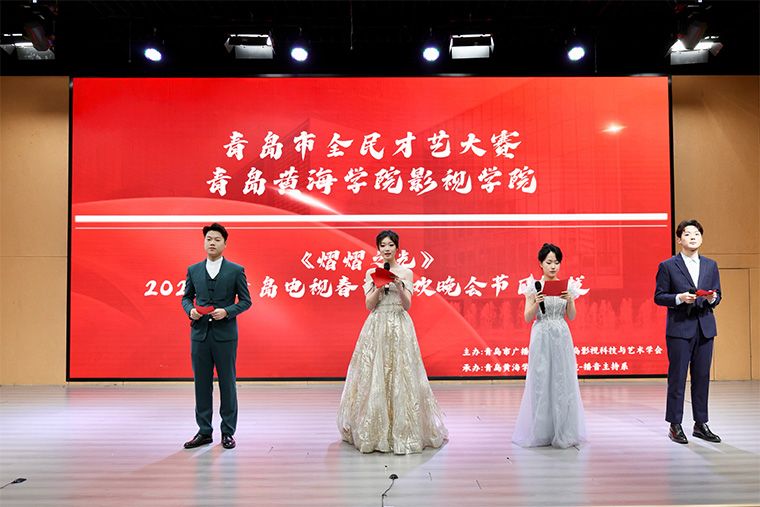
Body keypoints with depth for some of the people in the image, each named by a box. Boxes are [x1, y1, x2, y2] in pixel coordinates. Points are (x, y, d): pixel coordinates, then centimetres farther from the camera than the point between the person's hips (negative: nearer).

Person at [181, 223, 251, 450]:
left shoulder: (236, 271, 1)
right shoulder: (193, 270, 9)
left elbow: (246, 301, 1)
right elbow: (186, 297, 16)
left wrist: (227, 311, -14)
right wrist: (190, 310, -5)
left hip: (225, 335, -3)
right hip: (199, 335, 3)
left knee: (227, 383, 3)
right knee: (201, 384, 7)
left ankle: (228, 432, 14)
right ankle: (204, 432, 19)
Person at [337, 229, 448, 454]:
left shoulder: (406, 273, 5)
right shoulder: (372, 273, 8)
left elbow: (407, 305, -1)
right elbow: (369, 305, 2)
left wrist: (399, 286, -16)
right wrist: (380, 284, -11)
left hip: (400, 329, -1)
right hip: (376, 328, 1)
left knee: (401, 376, -3)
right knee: (374, 377, 0)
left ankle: (403, 432, 8)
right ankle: (375, 432, 11)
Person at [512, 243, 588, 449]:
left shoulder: (567, 285, 7)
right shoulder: (533, 286, 1)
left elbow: (572, 317, 6)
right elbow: (527, 317, -1)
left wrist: (570, 300, -12)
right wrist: (536, 303, -18)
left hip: (562, 339, 2)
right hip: (541, 338, -2)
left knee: (563, 382, 1)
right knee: (541, 382, -1)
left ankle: (563, 432, 12)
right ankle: (541, 432, 9)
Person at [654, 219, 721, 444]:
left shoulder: (711, 265, 13)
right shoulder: (667, 266, 0)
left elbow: (717, 296, 15)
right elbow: (659, 296, -2)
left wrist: (711, 298, -8)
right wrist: (680, 298, -18)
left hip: (705, 328, 4)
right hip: (679, 328, -4)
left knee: (702, 377, 8)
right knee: (677, 378, -1)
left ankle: (700, 424, 20)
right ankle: (675, 426, 8)